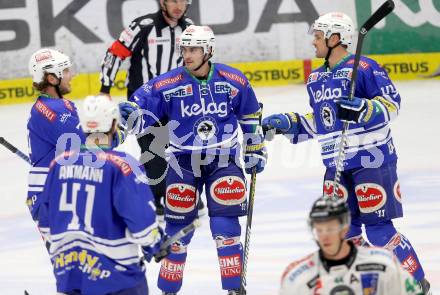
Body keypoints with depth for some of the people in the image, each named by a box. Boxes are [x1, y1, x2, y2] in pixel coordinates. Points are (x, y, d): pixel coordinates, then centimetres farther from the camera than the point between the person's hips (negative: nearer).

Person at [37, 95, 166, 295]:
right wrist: (153, 243, 5)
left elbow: (46, 218, 12)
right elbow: (141, 217, -15)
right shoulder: (121, 165, -14)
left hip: (66, 269, 5)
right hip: (113, 271, -5)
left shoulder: (59, 163, 3)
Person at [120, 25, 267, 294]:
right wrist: (128, 112, -34)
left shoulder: (234, 81, -5)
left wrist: (257, 150, 15)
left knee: (225, 225, -9)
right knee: (179, 226, 3)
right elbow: (140, 113, -11)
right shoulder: (167, 85, -10)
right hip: (183, 161, 0)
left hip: (223, 160, 0)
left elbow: (251, 115, 10)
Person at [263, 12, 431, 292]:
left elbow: (391, 104, -15)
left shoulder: (364, 68, -10)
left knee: (378, 228, -9)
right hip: (337, 165, 8)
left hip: (372, 159, -8)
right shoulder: (316, 79, 14)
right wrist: (287, 123, 13)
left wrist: (362, 109, -30)